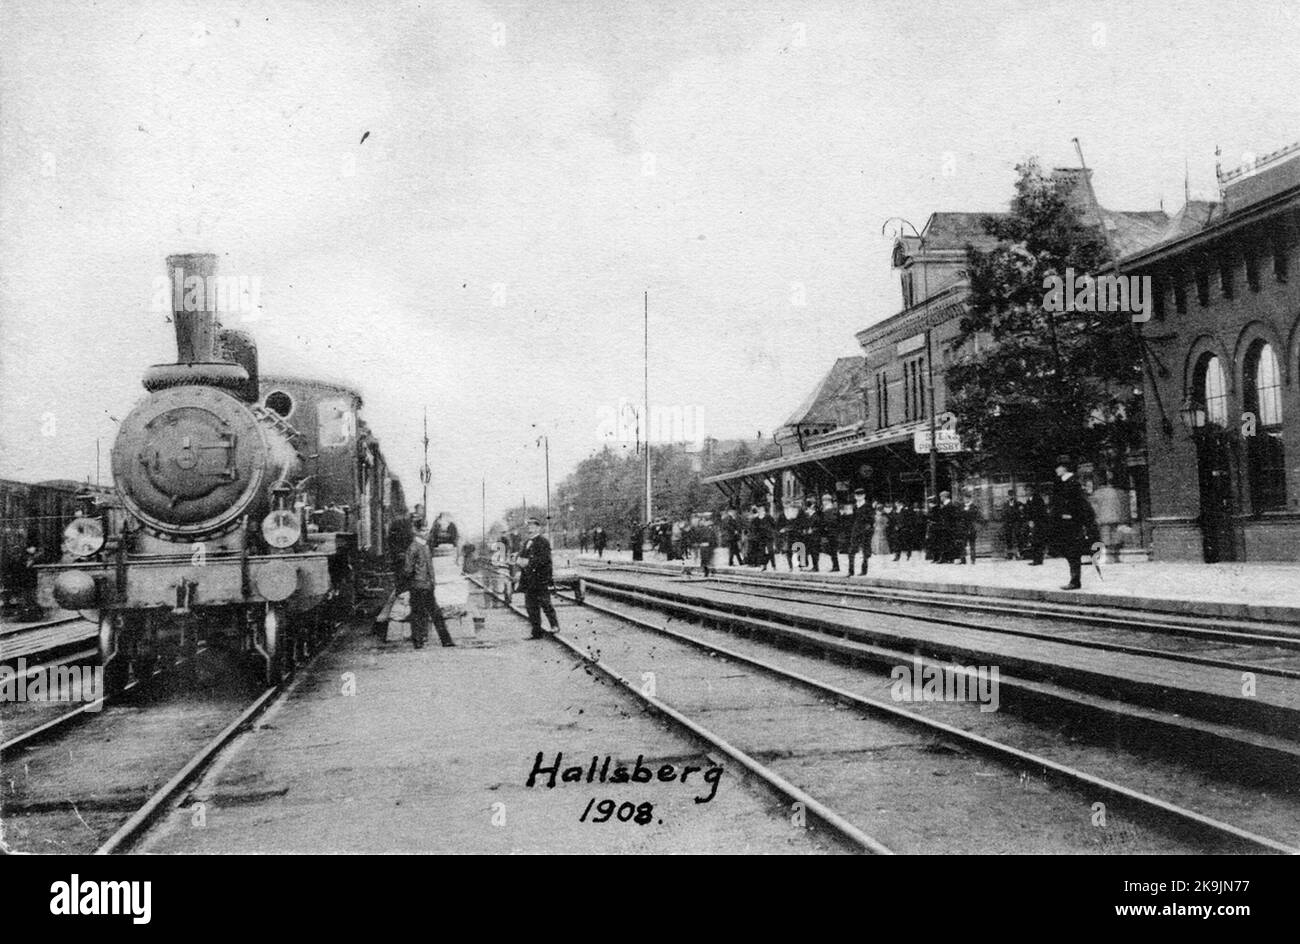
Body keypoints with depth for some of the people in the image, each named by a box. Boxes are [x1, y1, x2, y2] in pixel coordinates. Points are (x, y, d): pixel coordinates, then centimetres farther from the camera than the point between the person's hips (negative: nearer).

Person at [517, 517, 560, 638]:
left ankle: (554, 625, 18)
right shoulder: (527, 543, 18)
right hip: (528, 580, 8)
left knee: (545, 604, -3)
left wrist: (529, 562, -23)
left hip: (541, 579, -8)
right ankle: (537, 632, 13)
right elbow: (520, 556, 18)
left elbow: (544, 558, -19)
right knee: (531, 606, 7)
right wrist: (519, 560, -6)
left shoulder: (543, 542, -8)